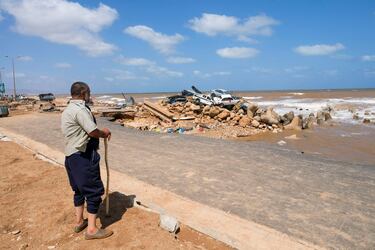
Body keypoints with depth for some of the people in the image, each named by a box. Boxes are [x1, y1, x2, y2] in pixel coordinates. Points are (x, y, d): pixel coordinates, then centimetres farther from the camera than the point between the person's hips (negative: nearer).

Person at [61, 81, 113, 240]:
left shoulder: (68, 110, 16)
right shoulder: (80, 109, -18)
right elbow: (92, 131, -22)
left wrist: (100, 133, 6)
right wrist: (104, 133, -2)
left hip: (72, 155, 11)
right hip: (83, 156, -11)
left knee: (80, 189, 20)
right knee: (94, 190, -2)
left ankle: (79, 221, 33)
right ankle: (92, 229, 6)